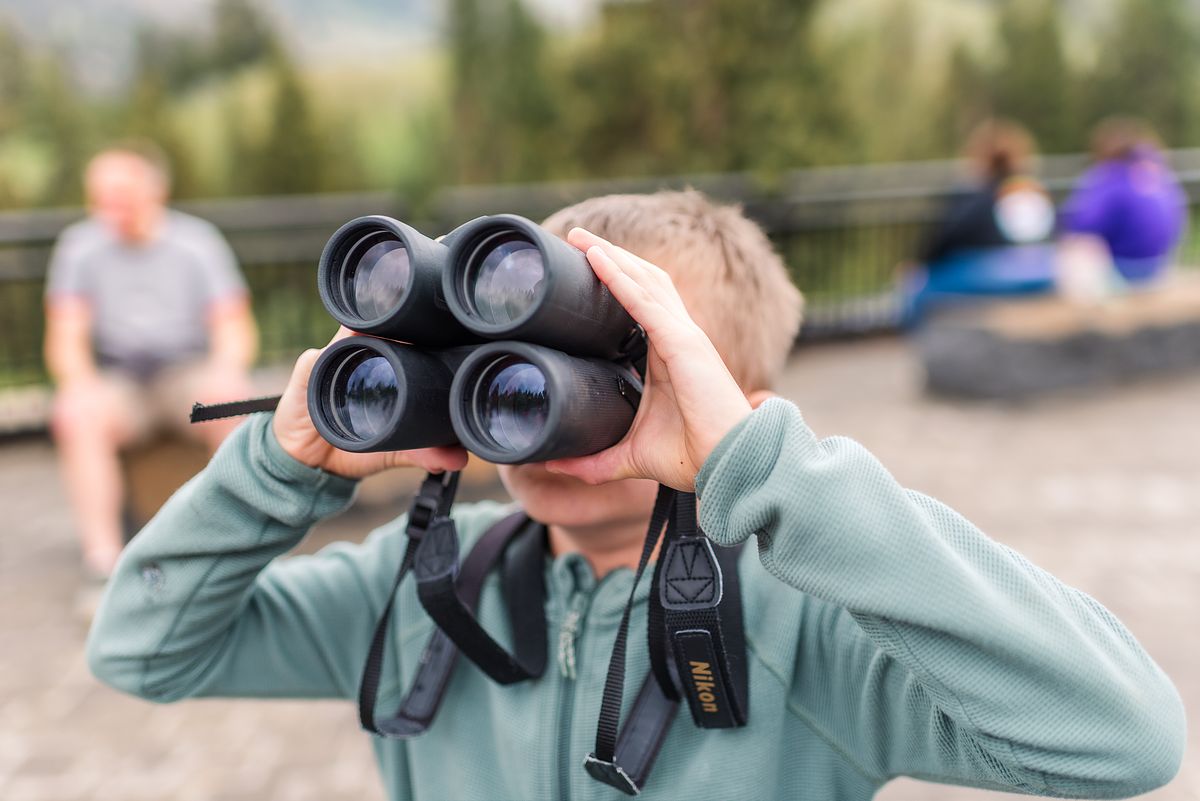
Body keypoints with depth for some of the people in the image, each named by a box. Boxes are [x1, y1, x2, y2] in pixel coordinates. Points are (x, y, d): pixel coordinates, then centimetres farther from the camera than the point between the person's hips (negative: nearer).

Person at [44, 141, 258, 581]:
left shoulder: (196, 240, 2)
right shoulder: (80, 245, 5)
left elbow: (234, 327, 0)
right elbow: (65, 337, 2)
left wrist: (226, 369, -21)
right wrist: (78, 383, -19)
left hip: (189, 372, -1)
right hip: (117, 382, 1)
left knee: (229, 397, -33)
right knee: (75, 414, -31)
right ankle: (103, 559, -30)